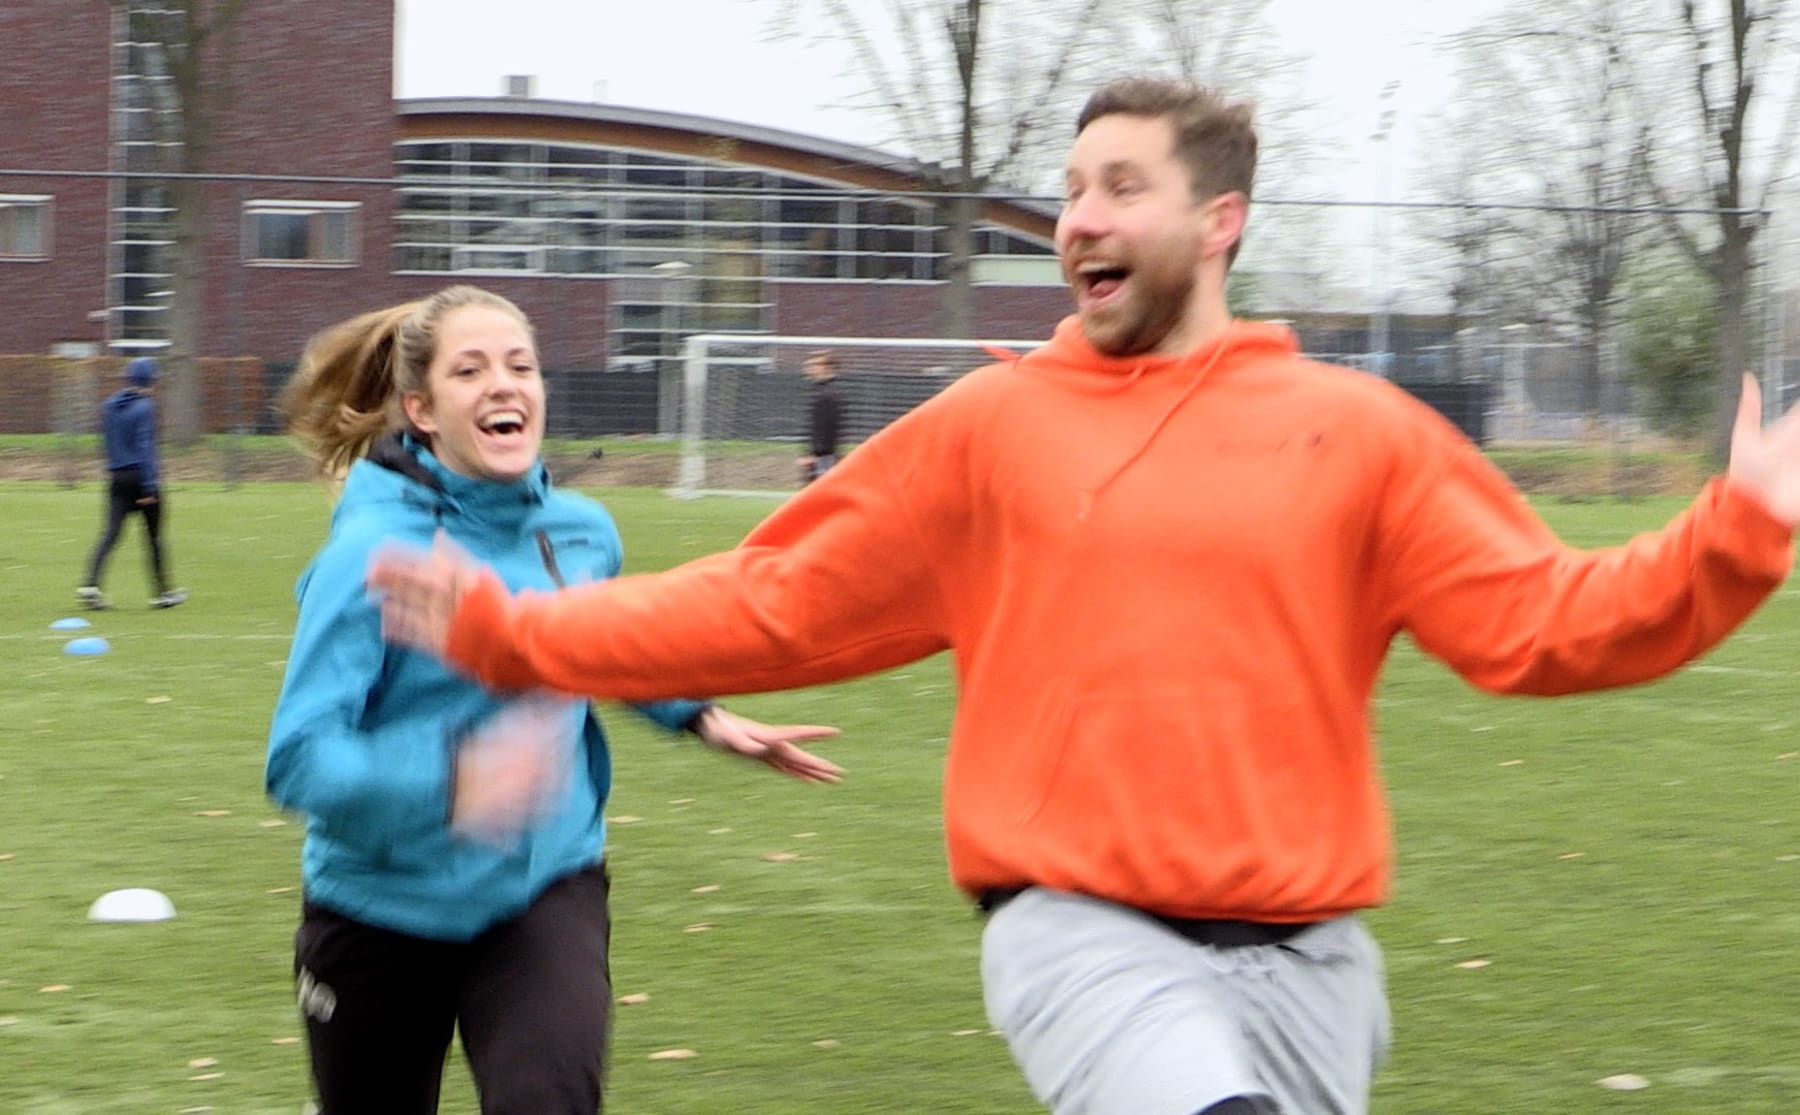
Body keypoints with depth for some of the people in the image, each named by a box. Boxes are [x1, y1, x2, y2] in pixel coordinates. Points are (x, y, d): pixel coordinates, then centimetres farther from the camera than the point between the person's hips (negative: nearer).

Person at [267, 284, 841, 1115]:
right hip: (386, 905, -2)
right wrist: (448, 782, -40)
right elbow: (300, 757, -25)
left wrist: (702, 717, 13)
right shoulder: (371, 551, -18)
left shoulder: (583, 532, -1)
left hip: (546, 890, 2)